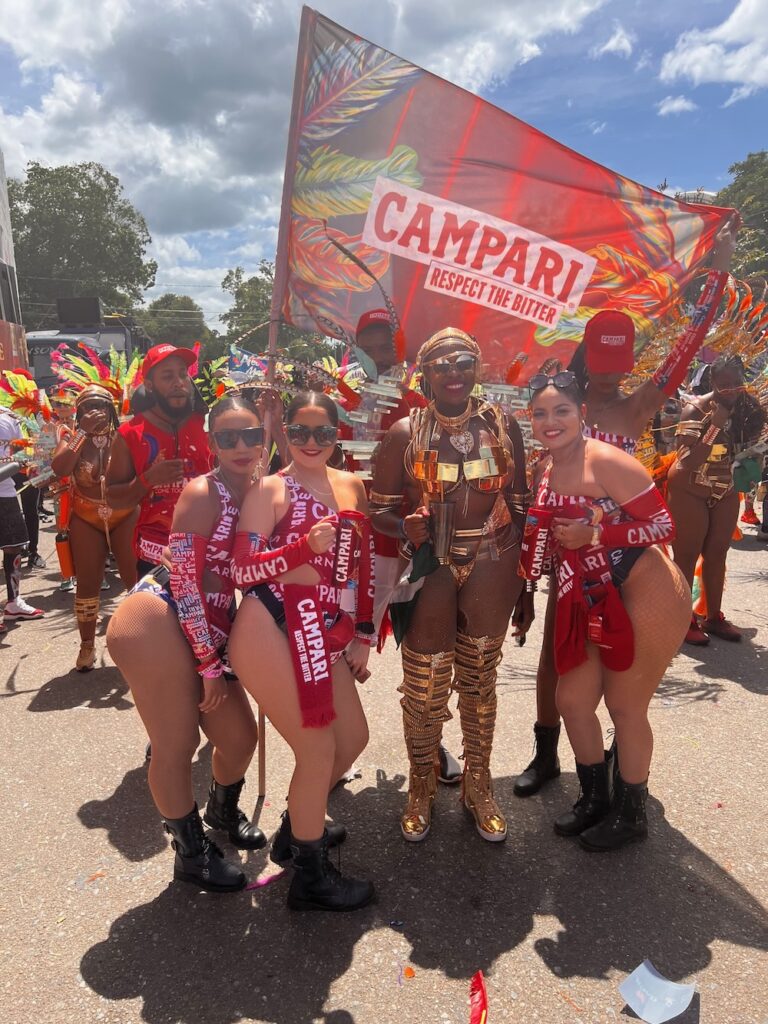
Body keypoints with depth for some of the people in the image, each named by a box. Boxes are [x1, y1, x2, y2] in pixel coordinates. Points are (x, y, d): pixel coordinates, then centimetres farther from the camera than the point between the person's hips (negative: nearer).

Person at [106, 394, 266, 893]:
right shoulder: (203, 493, -15)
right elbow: (185, 585, -16)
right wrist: (211, 664, -11)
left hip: (207, 631, 8)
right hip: (158, 624, -8)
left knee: (241, 735, 16)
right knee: (176, 747, 6)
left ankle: (224, 809, 48)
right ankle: (192, 852, 31)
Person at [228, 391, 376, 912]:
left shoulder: (351, 485, 11)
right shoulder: (272, 489, -6)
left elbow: (364, 563, 15)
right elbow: (242, 570, -12)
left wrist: (363, 634, 13)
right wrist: (307, 546, -26)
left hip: (323, 634, 7)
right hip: (272, 633, -7)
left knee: (353, 738, 15)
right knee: (318, 750, -2)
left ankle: (297, 829, 41)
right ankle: (311, 878, 21)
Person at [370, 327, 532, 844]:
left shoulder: (504, 427, 2)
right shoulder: (405, 433, -3)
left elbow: (520, 508, 6)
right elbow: (380, 509, 0)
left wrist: (525, 586, 6)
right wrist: (405, 526, -24)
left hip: (492, 567, 2)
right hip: (430, 567, -1)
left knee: (479, 679, 15)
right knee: (424, 685, 4)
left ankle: (478, 783, 36)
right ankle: (422, 785, 30)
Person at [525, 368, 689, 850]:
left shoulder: (607, 461, -18)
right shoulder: (544, 471, 4)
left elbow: (664, 525, -18)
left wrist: (595, 534, -25)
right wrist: (536, 541, -1)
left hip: (647, 597, -7)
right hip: (593, 603, 8)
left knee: (625, 707, 7)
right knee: (573, 700, 12)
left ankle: (631, 814, 32)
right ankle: (595, 800, 37)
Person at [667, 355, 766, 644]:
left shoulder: (743, 408, -1)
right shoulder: (695, 409, -18)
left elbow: (744, 448, 4)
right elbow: (689, 461, -25)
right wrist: (715, 425, -28)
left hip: (725, 493, 6)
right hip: (689, 492, -6)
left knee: (717, 554, 12)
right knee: (686, 556, -2)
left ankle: (714, 617, 23)